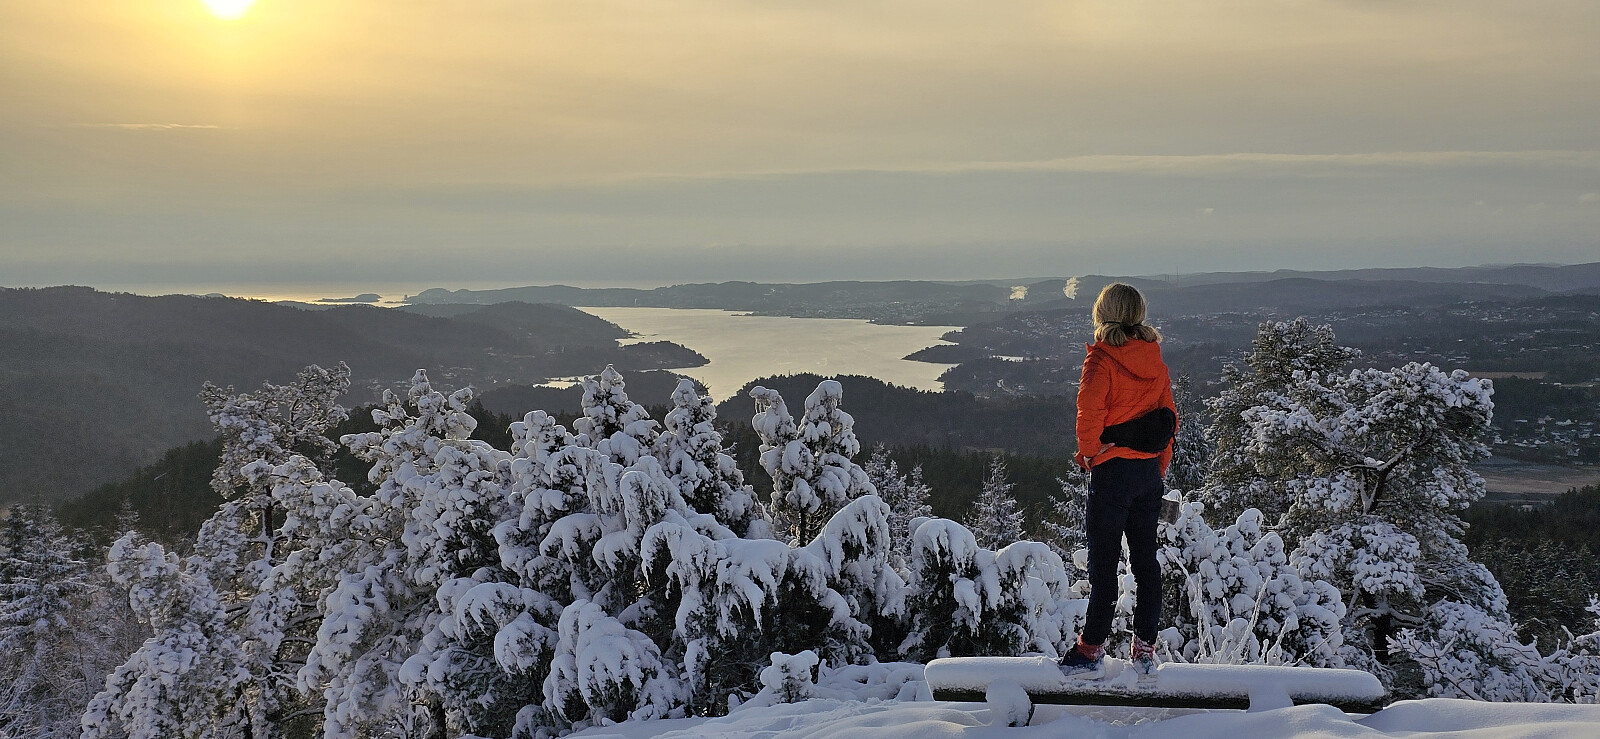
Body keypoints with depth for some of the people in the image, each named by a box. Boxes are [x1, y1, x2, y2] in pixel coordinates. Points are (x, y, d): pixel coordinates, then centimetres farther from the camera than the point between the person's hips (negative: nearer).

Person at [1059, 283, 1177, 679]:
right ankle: (1145, 650, 15)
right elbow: (1170, 417, 11)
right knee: (1145, 560, 11)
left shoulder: (1102, 358, -11)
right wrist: (1159, 468, 17)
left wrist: (1088, 451, -5)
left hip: (1112, 468, -6)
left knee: (1103, 561, -2)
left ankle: (1091, 651, 1)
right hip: (1150, 469, 6)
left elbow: (1090, 411, -21)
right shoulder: (1155, 360, 8)